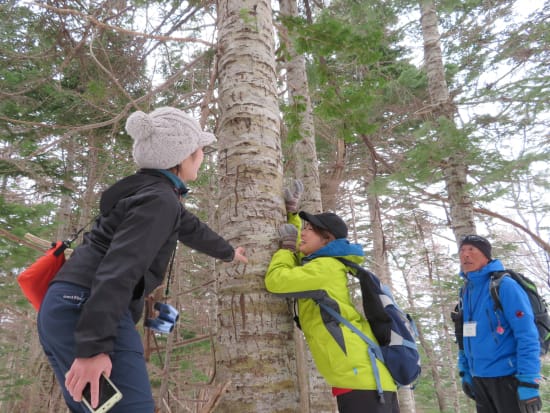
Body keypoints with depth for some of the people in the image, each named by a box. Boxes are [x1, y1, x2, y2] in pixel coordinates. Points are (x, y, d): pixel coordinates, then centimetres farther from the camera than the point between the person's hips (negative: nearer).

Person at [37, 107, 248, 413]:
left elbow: (191, 228, 33)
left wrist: (228, 252, 48)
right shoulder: (159, 199, -14)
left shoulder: (154, 192, 17)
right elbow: (118, 270, -24)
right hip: (85, 311, -10)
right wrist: (93, 348, -27)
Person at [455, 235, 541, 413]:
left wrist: (528, 383, -20)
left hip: (507, 377, -7)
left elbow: (527, 335, -17)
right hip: (479, 379, 7)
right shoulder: (466, 291, 8)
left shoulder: (504, 285, -13)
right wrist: (465, 373, 15)